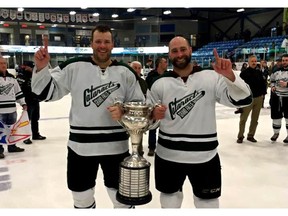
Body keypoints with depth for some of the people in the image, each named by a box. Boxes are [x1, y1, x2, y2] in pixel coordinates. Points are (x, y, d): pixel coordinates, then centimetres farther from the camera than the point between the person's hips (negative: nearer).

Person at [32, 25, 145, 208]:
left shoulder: (125, 72, 1)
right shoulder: (74, 67, -4)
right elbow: (47, 92, -2)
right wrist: (41, 68, -17)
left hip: (116, 145, 1)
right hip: (81, 145, 0)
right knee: (82, 196, 19)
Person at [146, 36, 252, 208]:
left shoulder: (212, 77, -5)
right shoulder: (160, 84, -2)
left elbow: (243, 100, -12)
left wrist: (229, 75, -29)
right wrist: (153, 116, -19)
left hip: (205, 156, 0)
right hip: (168, 155, 1)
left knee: (208, 202, 18)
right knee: (169, 198, 21)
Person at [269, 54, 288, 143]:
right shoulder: (276, 71, 8)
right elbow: (272, 80, 20)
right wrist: (272, 86, 3)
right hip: (276, 96, 4)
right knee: (276, 116, 11)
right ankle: (276, 132, 28)